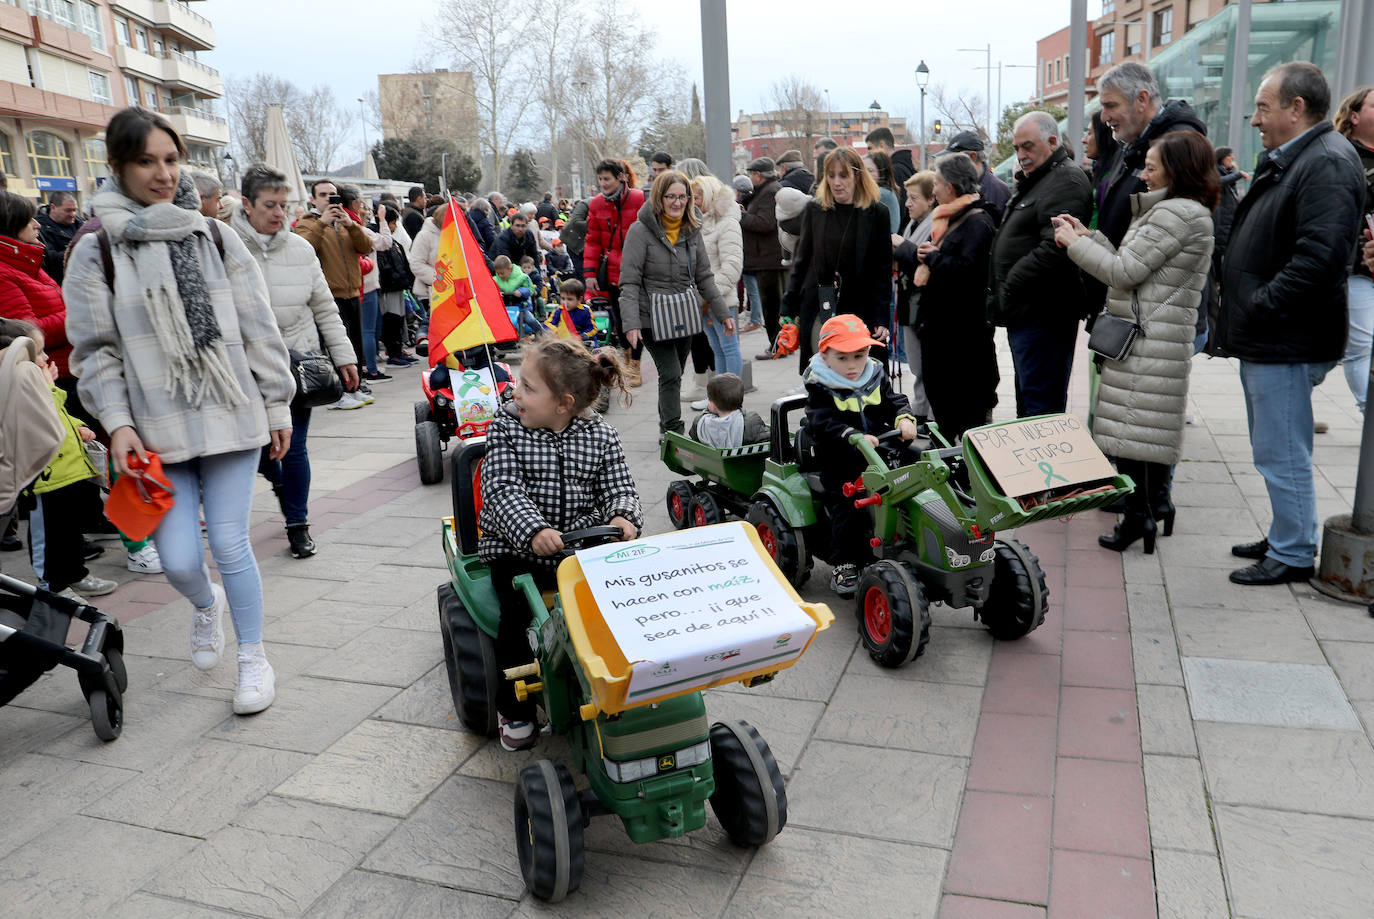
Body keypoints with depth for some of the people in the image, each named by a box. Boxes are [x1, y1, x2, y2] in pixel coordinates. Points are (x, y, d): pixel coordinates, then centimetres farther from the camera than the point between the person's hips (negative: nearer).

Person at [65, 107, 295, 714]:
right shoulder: (95, 254, 2)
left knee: (230, 545, -1)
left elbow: (259, 329, 7)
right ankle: (206, 604, 36)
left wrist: (277, 406, 6)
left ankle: (253, 657, 20)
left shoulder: (215, 238, 6)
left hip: (231, 416, 0)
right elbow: (94, 350, 3)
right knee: (179, 560, -2)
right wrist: (117, 423, -7)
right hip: (156, 430, 0)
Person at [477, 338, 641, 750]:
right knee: (519, 612, -23)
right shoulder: (505, 429, -4)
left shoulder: (601, 437, 1)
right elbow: (503, 490, -15)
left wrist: (622, 518, -25)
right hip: (517, 548, -1)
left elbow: (619, 489, 0)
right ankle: (514, 708, 1)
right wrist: (534, 530, -34)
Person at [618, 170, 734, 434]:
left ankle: (667, 428, 26)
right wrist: (631, 323, -22)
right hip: (653, 317, -5)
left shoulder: (692, 230, 8)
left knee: (674, 375, 12)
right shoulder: (641, 231, -9)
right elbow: (629, 282, -12)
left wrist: (723, 313, 9)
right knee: (671, 375, -11)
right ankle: (673, 433, -3)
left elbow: (704, 277, 14)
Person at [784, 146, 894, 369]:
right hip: (818, 311, 2)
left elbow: (884, 270, 0)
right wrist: (788, 309, 7)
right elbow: (801, 260, 11)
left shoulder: (876, 213, -1)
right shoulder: (814, 209, 6)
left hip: (860, 311, -2)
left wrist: (882, 318, -6)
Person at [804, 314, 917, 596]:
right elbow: (825, 425, -21)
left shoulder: (876, 378, 9)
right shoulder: (821, 388, -8)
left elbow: (895, 402, 7)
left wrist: (904, 419, -18)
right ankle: (845, 565, -6)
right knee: (849, 504, -20)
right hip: (839, 463, -4)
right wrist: (855, 437, -38)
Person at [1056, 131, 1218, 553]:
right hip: (1163, 339, 11)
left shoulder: (1176, 213, -15)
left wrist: (1075, 243, -6)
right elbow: (1130, 267, 17)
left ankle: (1139, 515, -2)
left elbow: (1125, 272, -16)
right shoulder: (1191, 212, 20)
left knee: (1129, 426, -7)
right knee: (1153, 424, 17)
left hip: (1147, 340, -11)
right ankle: (1157, 500, 27)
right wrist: (1087, 236, 12)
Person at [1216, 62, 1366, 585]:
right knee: (1275, 452, 19)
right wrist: (1239, 308, 12)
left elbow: (1320, 254, -27)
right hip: (1264, 340, 10)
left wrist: (1260, 306, -21)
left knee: (1281, 454, -2)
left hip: (1287, 344, -10)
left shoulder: (1328, 163, -15)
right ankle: (1286, 539, 31)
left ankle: (1295, 554, 11)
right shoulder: (1284, 161, 17)